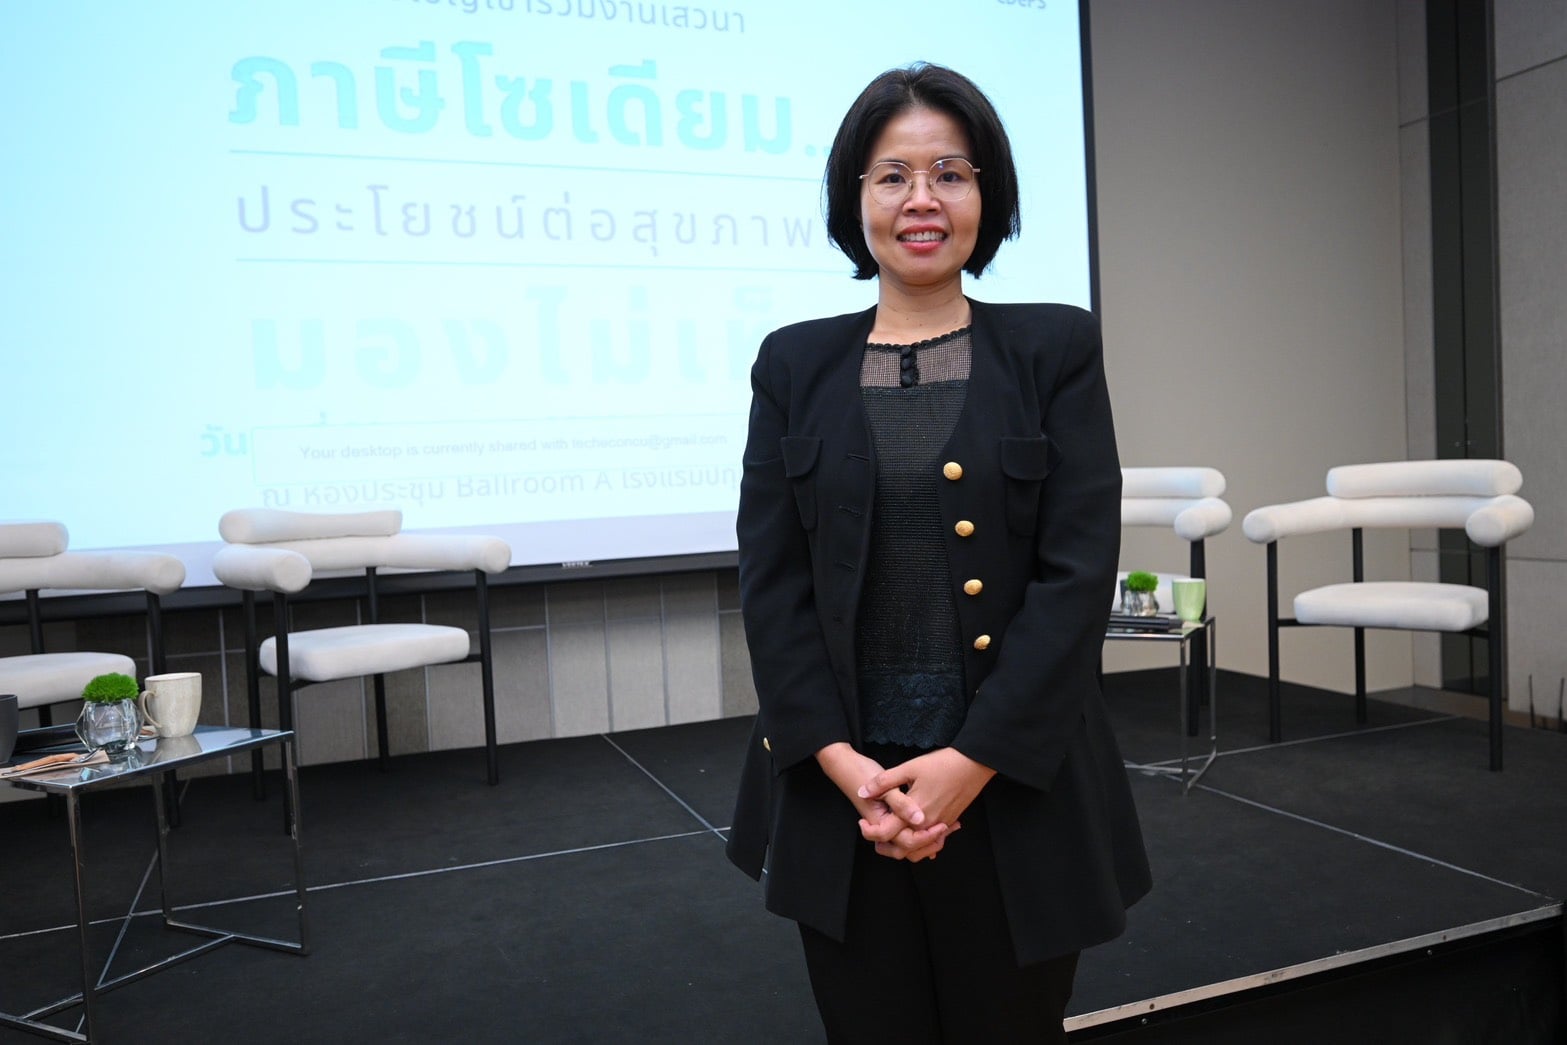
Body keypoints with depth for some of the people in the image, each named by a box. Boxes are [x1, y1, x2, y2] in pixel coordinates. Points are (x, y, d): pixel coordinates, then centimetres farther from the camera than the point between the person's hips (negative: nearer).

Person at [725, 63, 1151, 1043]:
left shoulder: (1055, 347, 1)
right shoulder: (795, 364, 5)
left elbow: (1080, 569, -7)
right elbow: (772, 582, 0)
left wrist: (973, 760, -14)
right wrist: (839, 760, -12)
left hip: (1014, 783, -1)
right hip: (843, 789, 1)